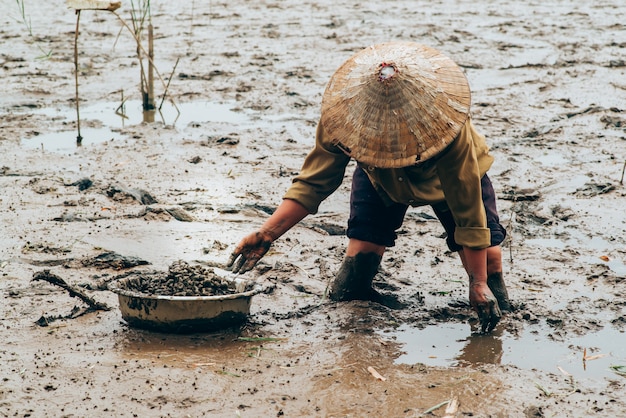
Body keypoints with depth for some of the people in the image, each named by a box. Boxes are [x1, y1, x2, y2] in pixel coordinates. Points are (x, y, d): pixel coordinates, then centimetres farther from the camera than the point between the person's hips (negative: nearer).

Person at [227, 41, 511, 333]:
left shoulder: (448, 128, -44)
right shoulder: (344, 114, -38)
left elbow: (469, 211, -36)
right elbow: (313, 183, -28)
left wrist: (479, 284, -33)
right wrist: (266, 234, -40)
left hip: (449, 178, -2)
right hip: (381, 177, 2)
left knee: (487, 258, -17)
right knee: (362, 248, -17)